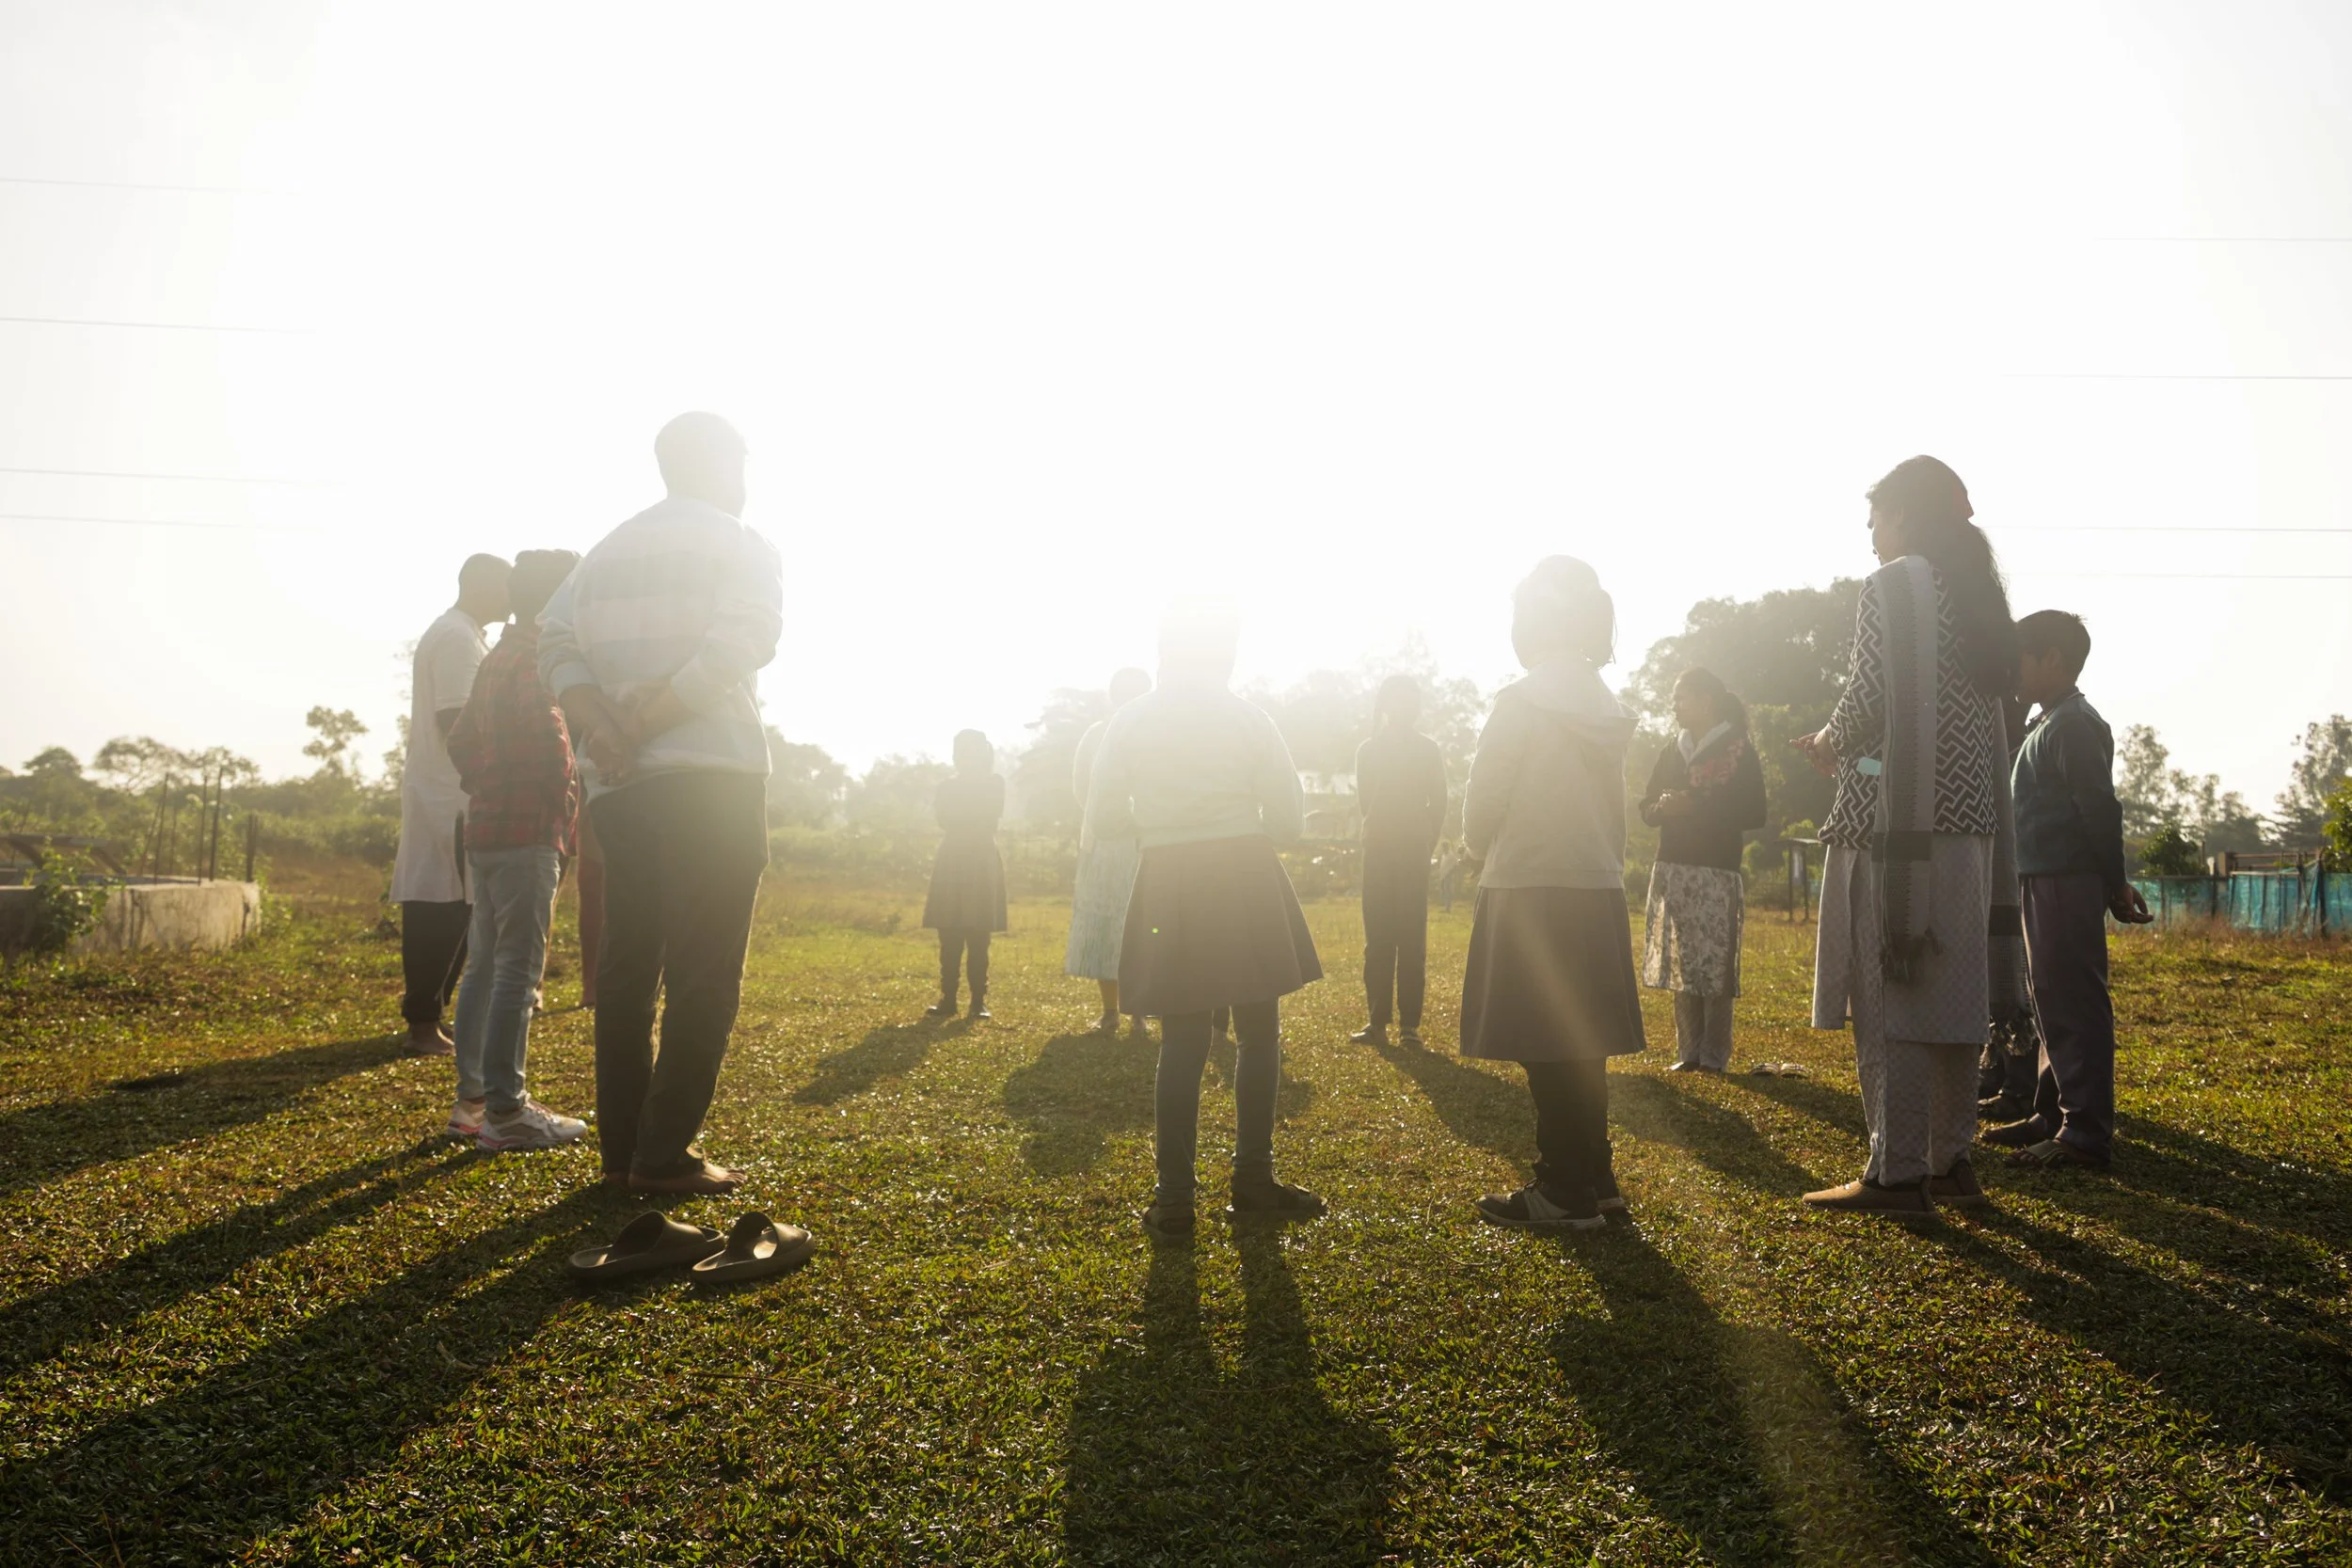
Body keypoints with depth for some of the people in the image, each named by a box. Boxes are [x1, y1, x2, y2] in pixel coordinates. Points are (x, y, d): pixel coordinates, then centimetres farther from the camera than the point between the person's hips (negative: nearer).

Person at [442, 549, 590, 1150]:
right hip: (528, 832, -10)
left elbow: (461, 740, 24)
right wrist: (567, 795, -16)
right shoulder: (535, 656, -10)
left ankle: (471, 1099, 19)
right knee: (518, 970, -8)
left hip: (483, 829, 10)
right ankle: (505, 1111, -6)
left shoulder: (496, 658, 19)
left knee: (486, 966, 13)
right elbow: (543, 723, -26)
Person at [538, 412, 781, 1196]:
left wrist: (603, 723, -10)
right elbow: (741, 642, -18)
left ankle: (622, 1146, 14)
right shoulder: (740, 544, 0)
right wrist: (643, 722, -15)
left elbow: (555, 641, 2)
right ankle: (664, 1154, -3)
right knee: (704, 971, -2)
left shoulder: (607, 549, 18)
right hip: (710, 778, -6)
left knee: (626, 961, 11)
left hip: (619, 784, 6)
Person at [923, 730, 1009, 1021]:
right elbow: (945, 820, -3)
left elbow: (989, 821, -8)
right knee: (949, 937, -2)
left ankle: (979, 1001, 0)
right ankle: (947, 999, 0)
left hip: (982, 863, -2)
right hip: (952, 861, 3)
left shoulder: (994, 784, 7)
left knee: (979, 938, -3)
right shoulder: (948, 784, 14)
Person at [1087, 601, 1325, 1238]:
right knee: (1258, 1036, 11)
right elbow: (1288, 817, -3)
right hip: (1245, 878, -2)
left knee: (1181, 1044, 8)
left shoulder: (1130, 721, 3)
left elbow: (1104, 818, 2)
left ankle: (1174, 1198, 7)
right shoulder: (1245, 717, -1)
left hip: (1168, 886, 2)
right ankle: (1252, 1182, 17)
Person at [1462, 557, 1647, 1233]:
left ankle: (1566, 1193, 5)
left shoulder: (1521, 701, -12)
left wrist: (1481, 849, 11)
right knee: (1582, 1045, 15)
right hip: (1597, 891, 7)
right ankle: (1594, 1180, 23)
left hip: (1530, 894, -7)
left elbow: (1483, 804, -9)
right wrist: (1606, 861, 18)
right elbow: (1614, 804, 11)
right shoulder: (1607, 708, 9)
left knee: (1546, 1049, -1)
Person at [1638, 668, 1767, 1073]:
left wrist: (1696, 807, -15)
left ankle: (1715, 1056, 1)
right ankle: (1688, 1053, 12)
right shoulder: (1673, 749, 15)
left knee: (1714, 965, -6)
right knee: (1680, 964, 5)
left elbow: (1754, 813, -7)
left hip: (1716, 872, -5)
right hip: (1672, 869, 5)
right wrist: (1663, 808, -7)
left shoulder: (1739, 750, -1)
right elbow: (1648, 808, 16)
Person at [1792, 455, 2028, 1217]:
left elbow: (1867, 703, -15)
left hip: (1893, 817, -8)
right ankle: (1950, 1161, 17)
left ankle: (1897, 1174, -4)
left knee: (1886, 997, -6)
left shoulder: (1892, 586, -6)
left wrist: (1825, 744, 6)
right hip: (1967, 819, 8)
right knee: (1950, 991, 11)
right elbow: (1984, 718, 16)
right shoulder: (1978, 597, 17)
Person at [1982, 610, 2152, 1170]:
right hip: (2046, 882, 10)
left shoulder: (2075, 725, -13)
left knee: (2075, 1007, -8)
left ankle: (2087, 1133, -4)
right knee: (2054, 1005, 15)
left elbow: (2100, 810, -17)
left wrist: (2114, 885, -14)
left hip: (2069, 885, -10)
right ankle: (2053, 1116, 24)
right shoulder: (2048, 724, 18)